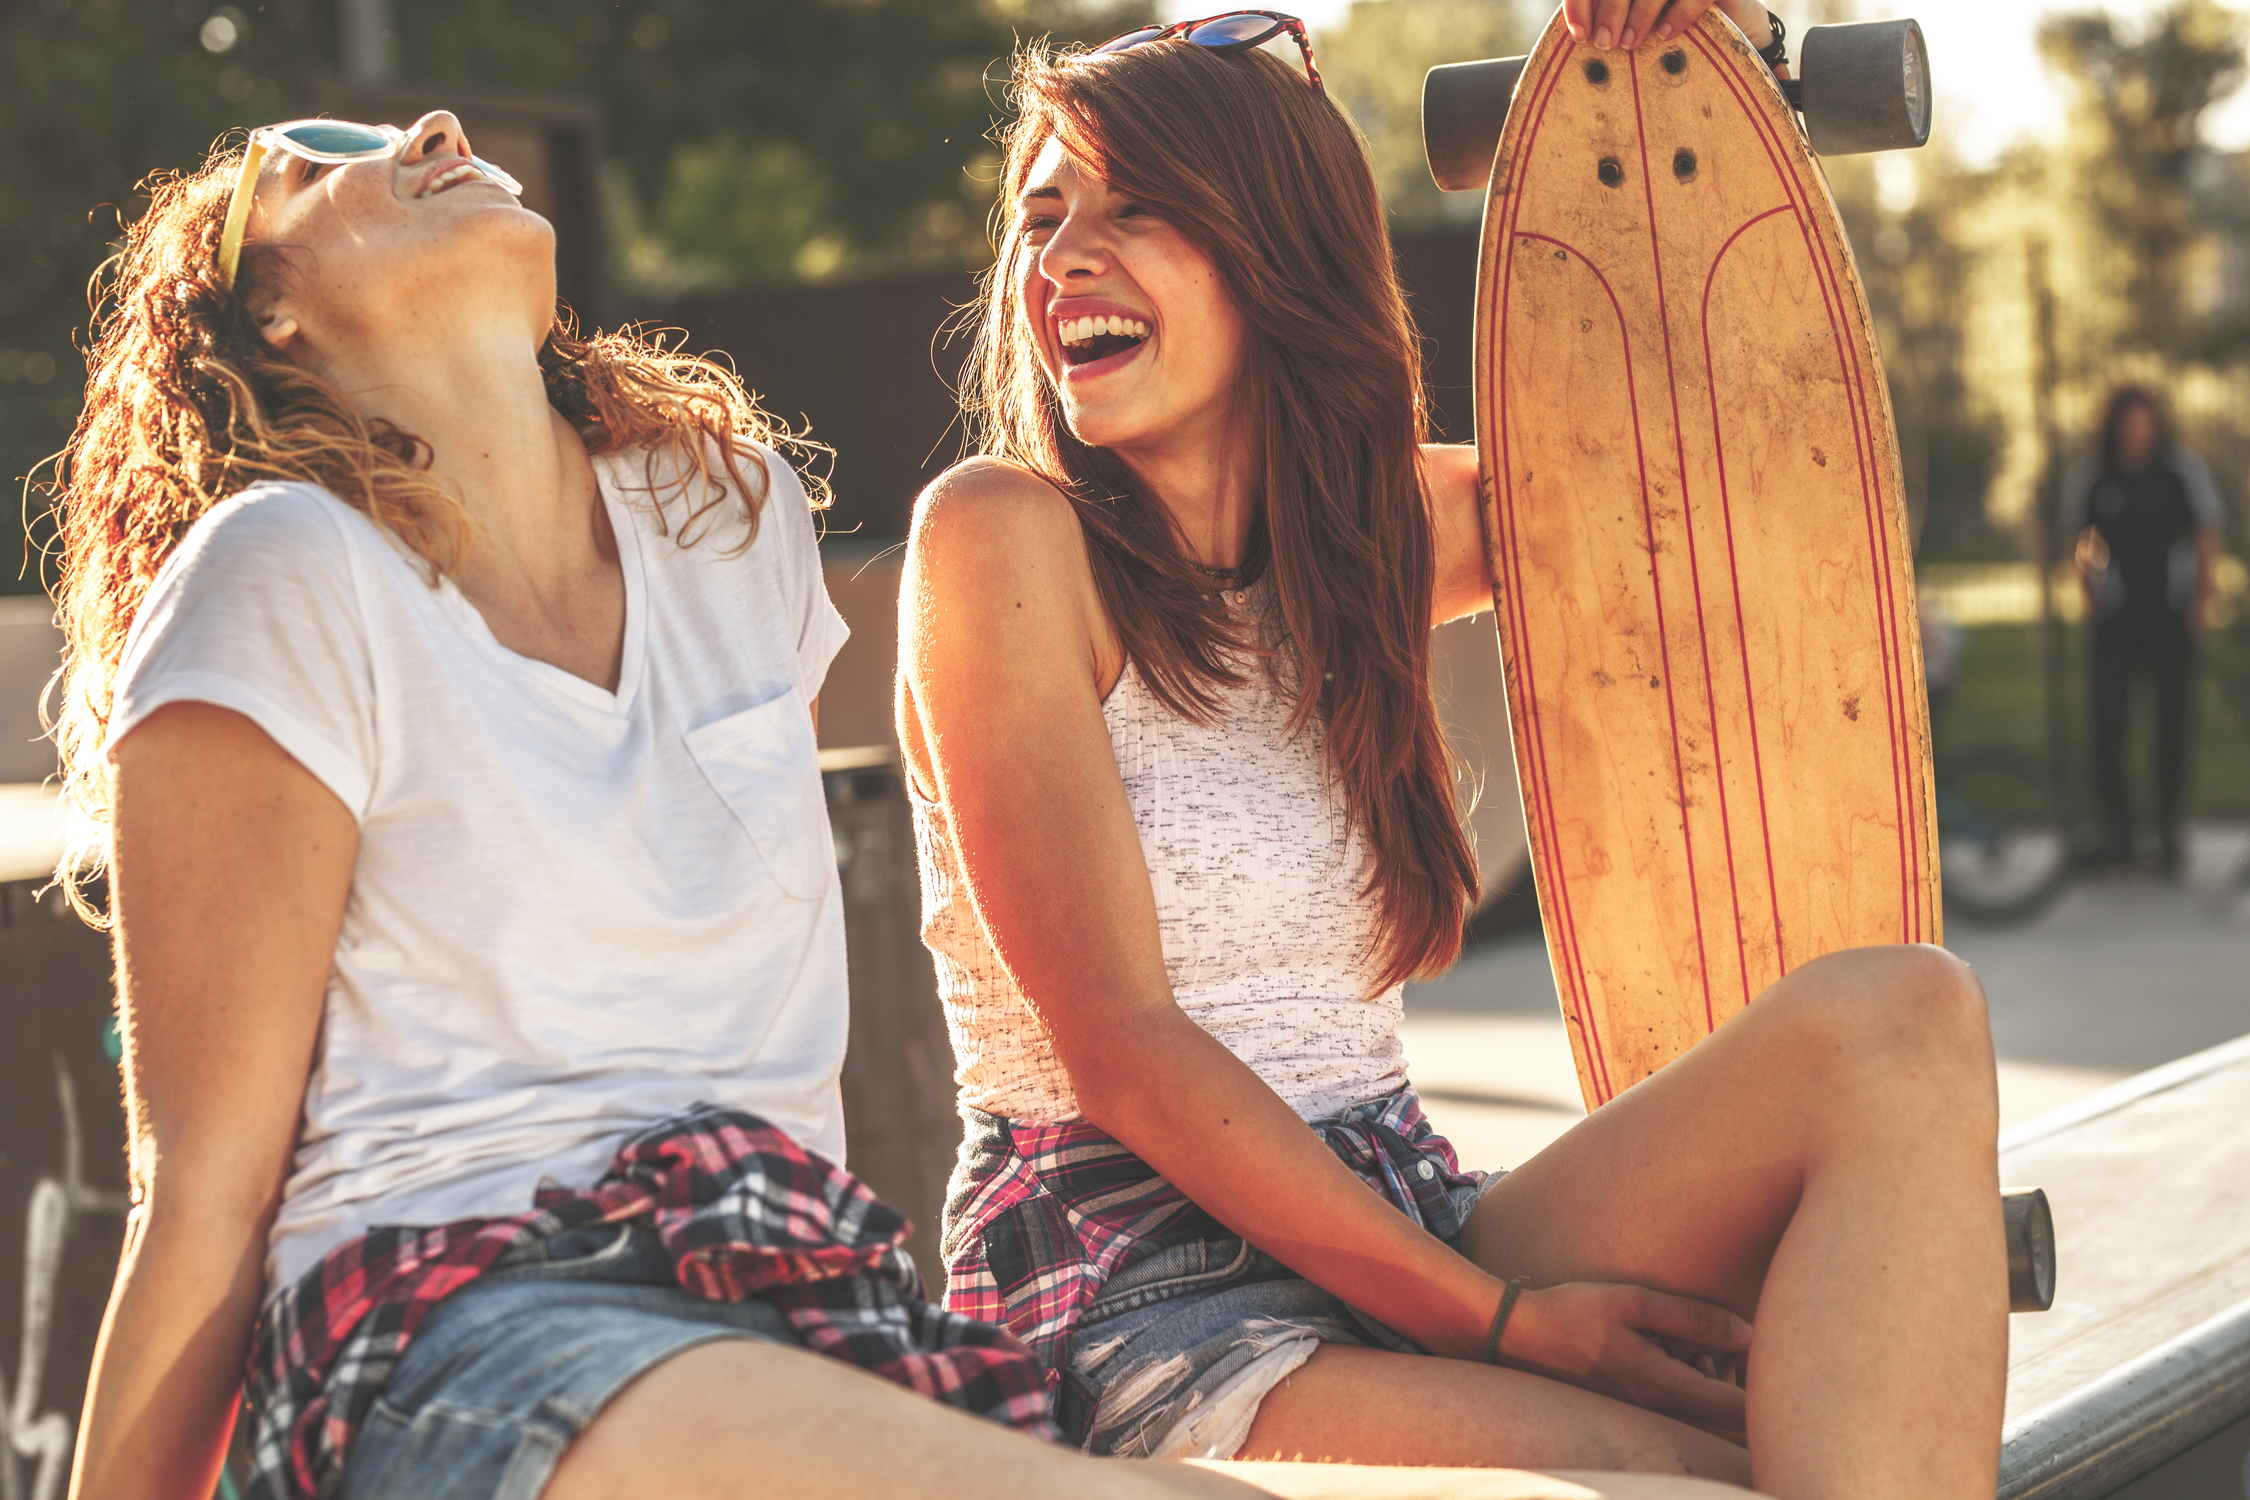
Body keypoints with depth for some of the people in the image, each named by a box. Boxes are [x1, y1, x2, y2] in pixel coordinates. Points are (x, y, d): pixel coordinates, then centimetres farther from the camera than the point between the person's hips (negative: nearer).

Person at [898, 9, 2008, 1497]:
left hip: (1395, 1240, 7)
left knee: (1902, 1016, -21)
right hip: (1128, 1290, -7)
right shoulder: (1003, 533, -7)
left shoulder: (1363, 528, 12)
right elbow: (1116, 1038, -13)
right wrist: (1495, 1317, -16)